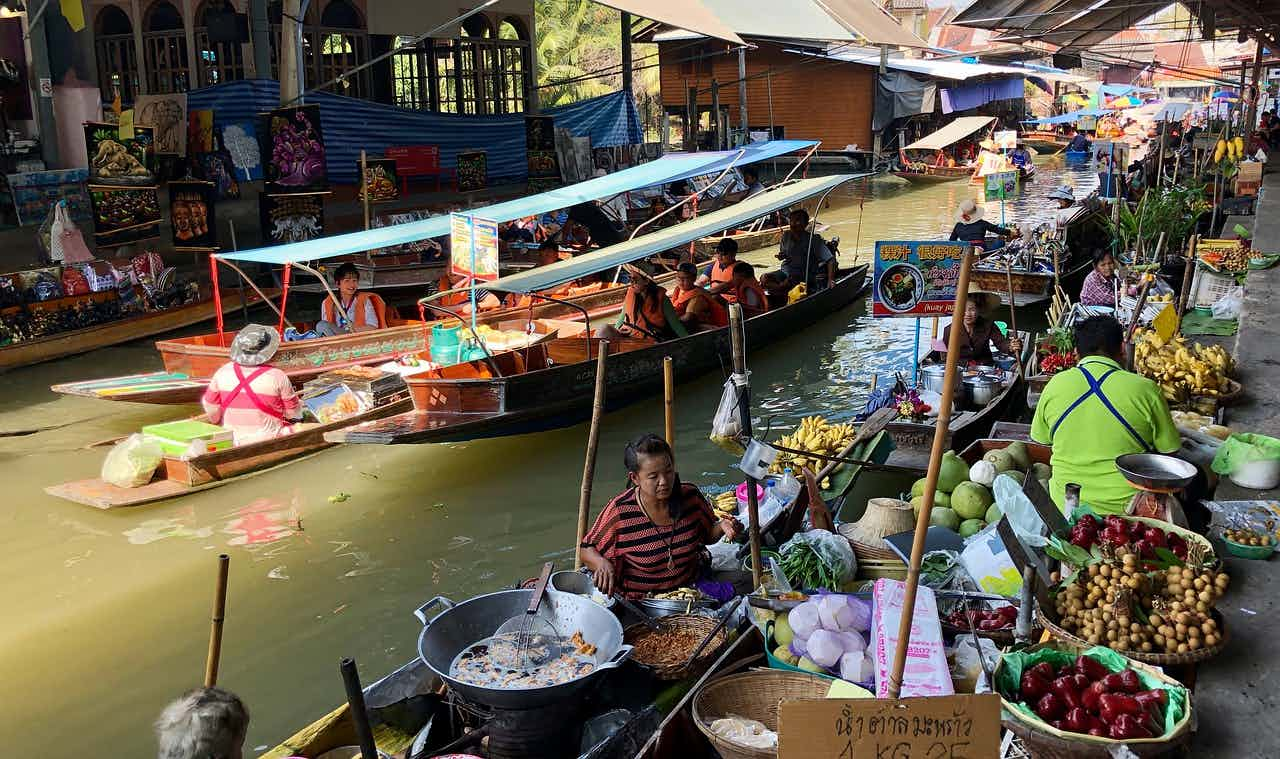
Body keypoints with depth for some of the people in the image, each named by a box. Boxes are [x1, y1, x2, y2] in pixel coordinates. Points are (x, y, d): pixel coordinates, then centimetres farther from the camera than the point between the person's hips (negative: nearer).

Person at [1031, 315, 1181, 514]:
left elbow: (1041, 438, 10)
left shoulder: (1055, 385, -4)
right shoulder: (1145, 390, -11)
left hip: (1066, 504, 1)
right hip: (1128, 508, -1)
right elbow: (1169, 450, 0)